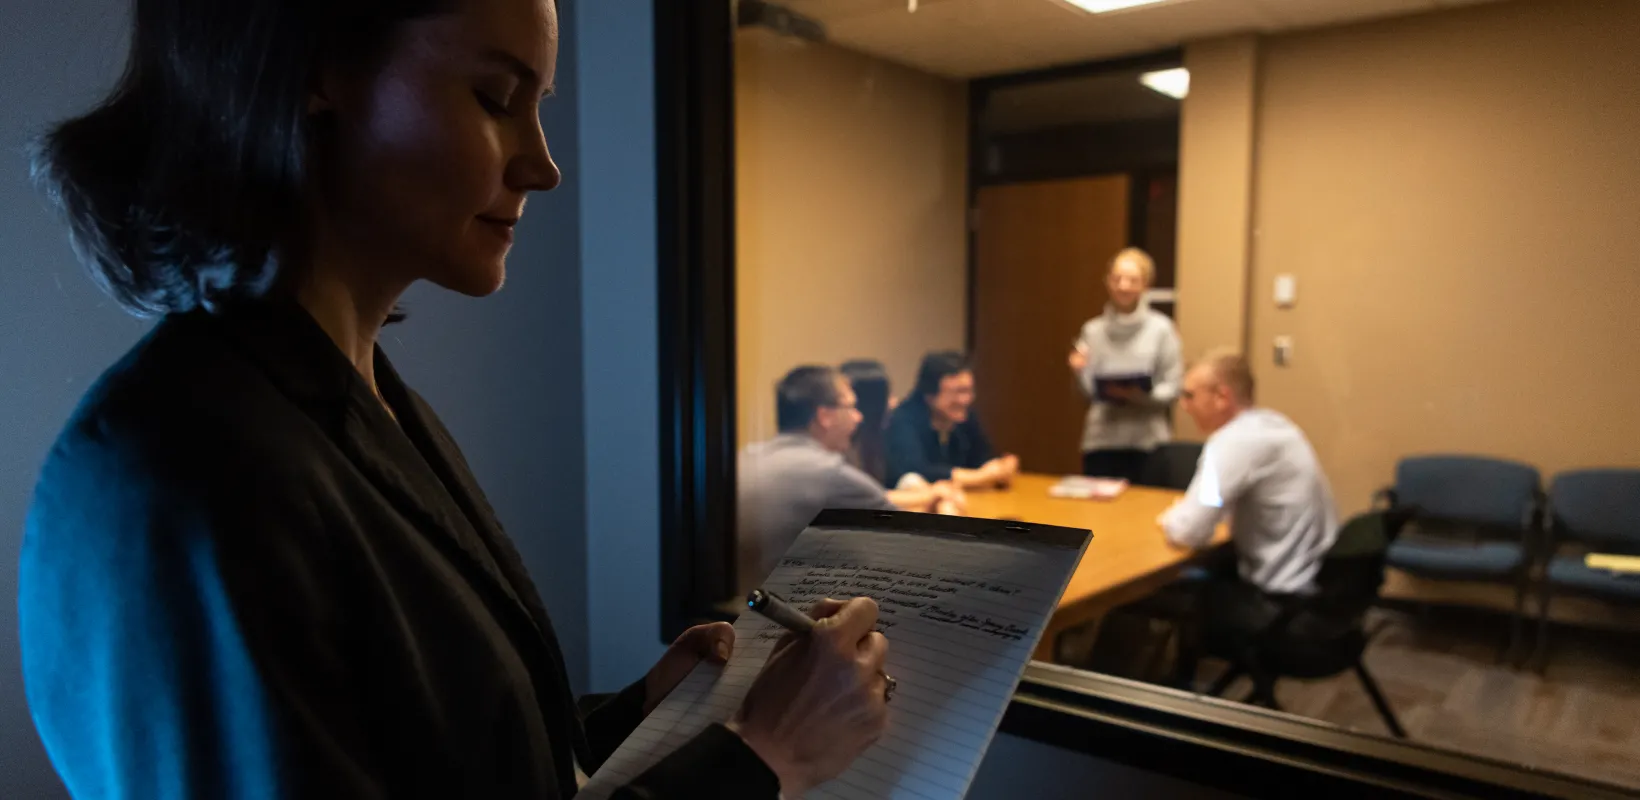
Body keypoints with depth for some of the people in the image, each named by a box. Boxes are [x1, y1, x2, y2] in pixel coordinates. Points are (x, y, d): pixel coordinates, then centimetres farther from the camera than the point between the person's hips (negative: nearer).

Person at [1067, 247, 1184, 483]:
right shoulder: (1093, 330, 5)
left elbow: (1172, 390, -2)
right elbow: (1085, 395, 6)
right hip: (1101, 440, 2)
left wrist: (1141, 396, -19)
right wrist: (1078, 373, -14)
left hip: (1147, 440, -2)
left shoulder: (1161, 328, -2)